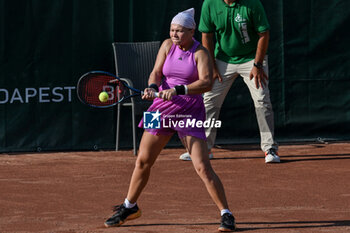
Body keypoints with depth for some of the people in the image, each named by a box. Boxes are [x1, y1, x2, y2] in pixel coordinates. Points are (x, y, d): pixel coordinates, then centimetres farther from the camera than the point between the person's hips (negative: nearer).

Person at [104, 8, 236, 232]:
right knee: (143, 161, 9)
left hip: (190, 112, -4)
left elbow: (207, 82, -23)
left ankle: (226, 215, -4)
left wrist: (177, 90, -34)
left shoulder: (201, 53, -10)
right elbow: (156, 72, -1)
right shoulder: (168, 45, 3)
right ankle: (129, 207, 30)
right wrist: (153, 87, -24)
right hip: (162, 108, 5)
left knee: (203, 167, -13)